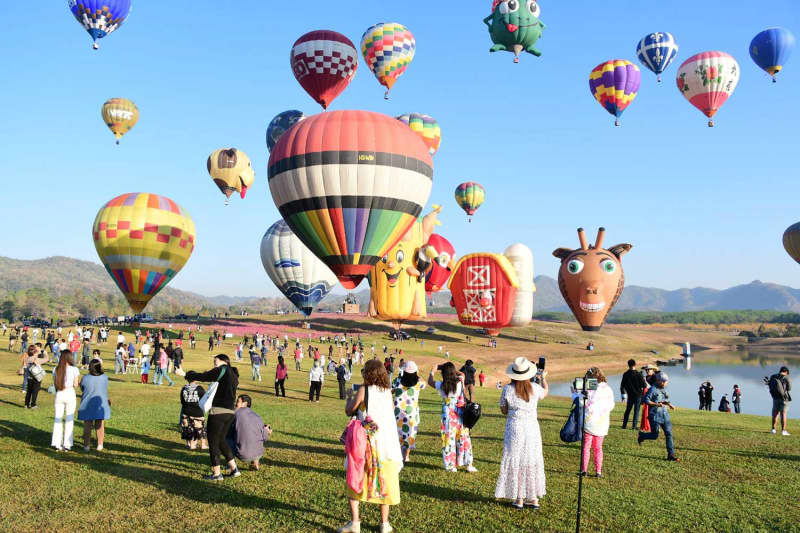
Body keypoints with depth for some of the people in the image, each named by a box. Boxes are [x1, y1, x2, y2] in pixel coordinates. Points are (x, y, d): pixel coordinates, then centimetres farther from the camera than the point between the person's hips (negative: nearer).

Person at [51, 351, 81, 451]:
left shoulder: (56, 369, 1)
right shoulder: (74, 369, -9)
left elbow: (54, 384, 4)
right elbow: (75, 384, -7)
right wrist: (78, 380, 11)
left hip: (59, 394, 3)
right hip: (70, 394, -3)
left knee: (58, 419, 11)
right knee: (69, 420, 5)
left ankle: (56, 443, 12)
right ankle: (67, 444, 7)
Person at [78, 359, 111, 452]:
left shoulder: (85, 378, -12)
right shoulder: (105, 378, -9)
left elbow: (82, 389, 3)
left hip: (87, 405, -1)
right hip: (101, 405, 1)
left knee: (87, 426, 9)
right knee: (100, 426, 11)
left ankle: (86, 445, 11)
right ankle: (100, 445, 14)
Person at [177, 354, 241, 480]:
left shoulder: (223, 369, -6)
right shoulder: (234, 375, 18)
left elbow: (204, 377, -8)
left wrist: (185, 374, 1)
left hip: (218, 411, -8)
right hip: (230, 412, 8)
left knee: (213, 441, 3)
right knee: (221, 440, 21)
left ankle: (216, 473, 9)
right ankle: (234, 469, 20)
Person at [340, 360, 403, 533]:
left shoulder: (364, 390, -9)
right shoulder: (387, 391, 3)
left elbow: (349, 411, -1)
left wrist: (350, 396, 19)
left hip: (367, 441, -3)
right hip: (387, 443, 4)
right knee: (384, 480, 12)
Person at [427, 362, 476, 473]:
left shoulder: (441, 386, -13)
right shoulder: (460, 383, -10)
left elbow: (430, 382, 7)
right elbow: (462, 374, 14)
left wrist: (432, 371, 22)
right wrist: (451, 369, 14)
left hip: (448, 416, -2)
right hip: (460, 415, 2)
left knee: (449, 440, 9)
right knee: (464, 439, 13)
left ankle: (451, 466, 14)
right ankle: (468, 464, 18)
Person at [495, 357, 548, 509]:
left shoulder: (508, 389, -9)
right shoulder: (535, 388, -4)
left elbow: (503, 410, 2)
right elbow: (545, 392, 21)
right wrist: (543, 378, 37)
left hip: (514, 427, -2)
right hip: (532, 428, 2)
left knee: (515, 462, 7)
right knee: (532, 461, 12)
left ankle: (518, 499, 10)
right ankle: (534, 498, 18)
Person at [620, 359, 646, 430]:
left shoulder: (625, 374, -4)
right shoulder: (638, 374, -13)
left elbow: (622, 386, 1)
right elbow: (644, 385, -12)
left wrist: (623, 394, 13)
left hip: (630, 395, 3)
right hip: (638, 395, -3)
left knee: (628, 410, 14)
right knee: (636, 410, 4)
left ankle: (624, 425, 15)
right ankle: (634, 426, 1)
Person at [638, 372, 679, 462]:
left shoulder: (664, 389, 12)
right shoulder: (653, 389, -13)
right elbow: (646, 400, -16)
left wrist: (668, 404, 8)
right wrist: (656, 404, -26)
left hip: (665, 415, 7)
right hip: (655, 416, -7)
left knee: (669, 434, -1)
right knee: (655, 435, -1)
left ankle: (671, 454, 3)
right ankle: (641, 435, 29)